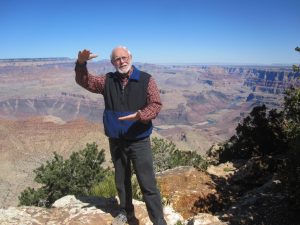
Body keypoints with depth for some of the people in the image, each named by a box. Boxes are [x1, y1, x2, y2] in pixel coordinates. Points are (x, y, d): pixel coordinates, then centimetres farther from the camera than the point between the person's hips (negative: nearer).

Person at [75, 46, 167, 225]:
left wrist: (140, 115, -31)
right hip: (115, 141, 4)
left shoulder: (146, 79, -7)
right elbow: (84, 81, 2)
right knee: (121, 181, 20)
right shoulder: (107, 80, 5)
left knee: (148, 184, -1)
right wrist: (81, 63, -17)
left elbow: (156, 104, -11)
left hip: (139, 141, -4)